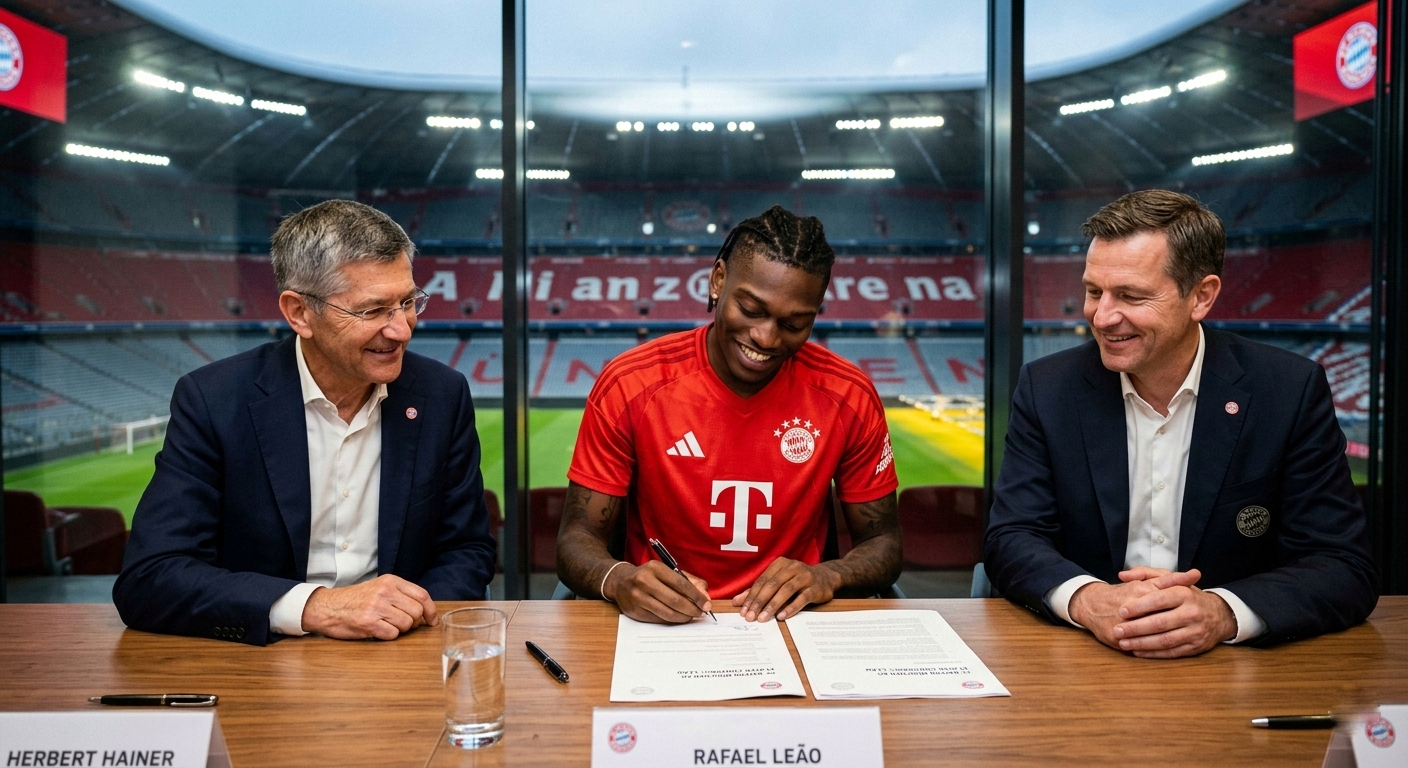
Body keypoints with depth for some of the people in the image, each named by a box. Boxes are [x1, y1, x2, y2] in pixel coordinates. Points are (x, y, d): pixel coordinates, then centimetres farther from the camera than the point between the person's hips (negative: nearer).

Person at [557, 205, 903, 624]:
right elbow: (577, 539, -6)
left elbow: (882, 543, 4)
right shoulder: (629, 385, -10)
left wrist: (827, 576, -18)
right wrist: (619, 580, -28)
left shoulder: (849, 397, -6)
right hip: (660, 626, -1)